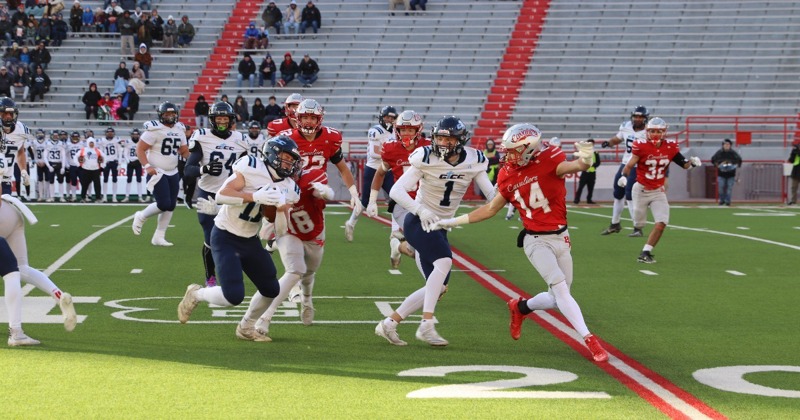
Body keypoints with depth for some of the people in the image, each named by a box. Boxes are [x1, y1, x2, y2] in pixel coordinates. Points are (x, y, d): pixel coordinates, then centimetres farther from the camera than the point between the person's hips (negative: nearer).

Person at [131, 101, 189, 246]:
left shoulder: (179, 130, 9)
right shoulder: (154, 130, -13)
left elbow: (184, 151, 17)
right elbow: (140, 149, -12)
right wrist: (147, 166, -24)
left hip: (173, 173, 7)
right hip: (157, 172, -7)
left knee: (170, 206, 5)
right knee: (164, 204, -14)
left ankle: (159, 237, 15)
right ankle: (141, 217, 14)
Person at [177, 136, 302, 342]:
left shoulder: (288, 188, 2)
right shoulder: (252, 168, -18)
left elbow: (281, 230, 2)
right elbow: (222, 195, -26)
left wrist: (281, 209, -17)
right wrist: (255, 196, -33)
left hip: (250, 241, 7)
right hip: (225, 238, -7)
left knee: (271, 290, 9)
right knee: (234, 296, -18)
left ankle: (246, 327, 33)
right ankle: (196, 295, 11)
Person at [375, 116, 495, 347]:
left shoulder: (473, 161, -3)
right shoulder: (426, 159, -15)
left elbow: (493, 195, -4)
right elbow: (396, 191, -19)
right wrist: (421, 210, -34)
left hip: (440, 226, 7)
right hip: (418, 222, -7)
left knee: (438, 286, 5)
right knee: (444, 261, -30)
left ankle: (389, 323, 15)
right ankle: (426, 326, -32)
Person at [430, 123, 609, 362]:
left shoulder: (548, 160, -11)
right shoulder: (508, 176, 1)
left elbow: (573, 166, -31)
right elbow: (491, 209, 14)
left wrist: (584, 160, -56)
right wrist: (454, 222, 14)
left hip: (560, 238, 0)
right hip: (535, 241, 0)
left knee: (557, 300, 6)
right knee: (560, 288, -18)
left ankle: (521, 307, 35)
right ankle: (589, 340, -18)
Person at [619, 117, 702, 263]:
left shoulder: (670, 147, -5)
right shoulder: (641, 147, -14)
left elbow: (684, 164, 0)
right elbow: (630, 165, -12)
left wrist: (692, 162, -21)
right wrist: (624, 176, -30)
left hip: (658, 191, 2)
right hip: (641, 190, -2)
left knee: (661, 224, -14)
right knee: (638, 224, 8)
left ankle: (645, 253, -5)